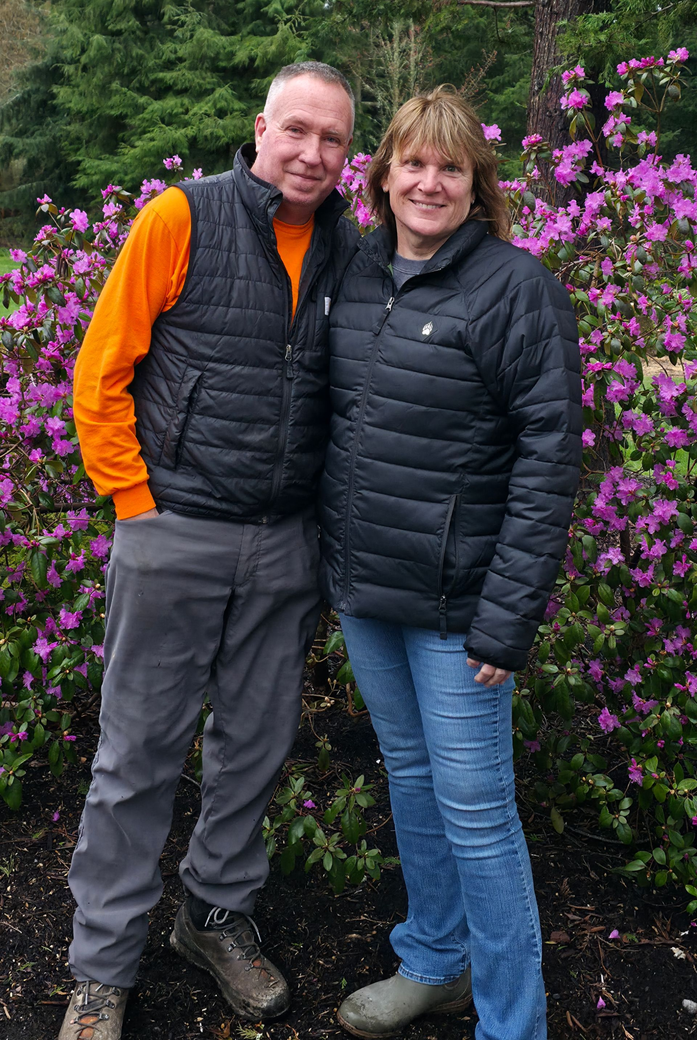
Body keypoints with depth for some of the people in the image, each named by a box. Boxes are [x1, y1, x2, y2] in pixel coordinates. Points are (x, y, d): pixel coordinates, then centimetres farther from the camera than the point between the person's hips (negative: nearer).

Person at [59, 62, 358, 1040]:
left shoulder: (348, 249, 6)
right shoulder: (183, 217, -7)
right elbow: (101, 373, -6)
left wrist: (329, 510, 9)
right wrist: (139, 503, -8)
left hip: (287, 549, 4)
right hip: (174, 536, -4)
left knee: (256, 744, 15)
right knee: (140, 751, 6)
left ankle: (218, 914, 38)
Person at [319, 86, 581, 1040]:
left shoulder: (517, 287, -11)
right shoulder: (358, 273, 8)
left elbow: (549, 458, -15)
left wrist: (509, 619, -19)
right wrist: (334, 561, 12)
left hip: (454, 601, -6)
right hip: (361, 586, 7)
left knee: (474, 810, 1)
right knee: (409, 775, 19)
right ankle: (435, 963, 40)